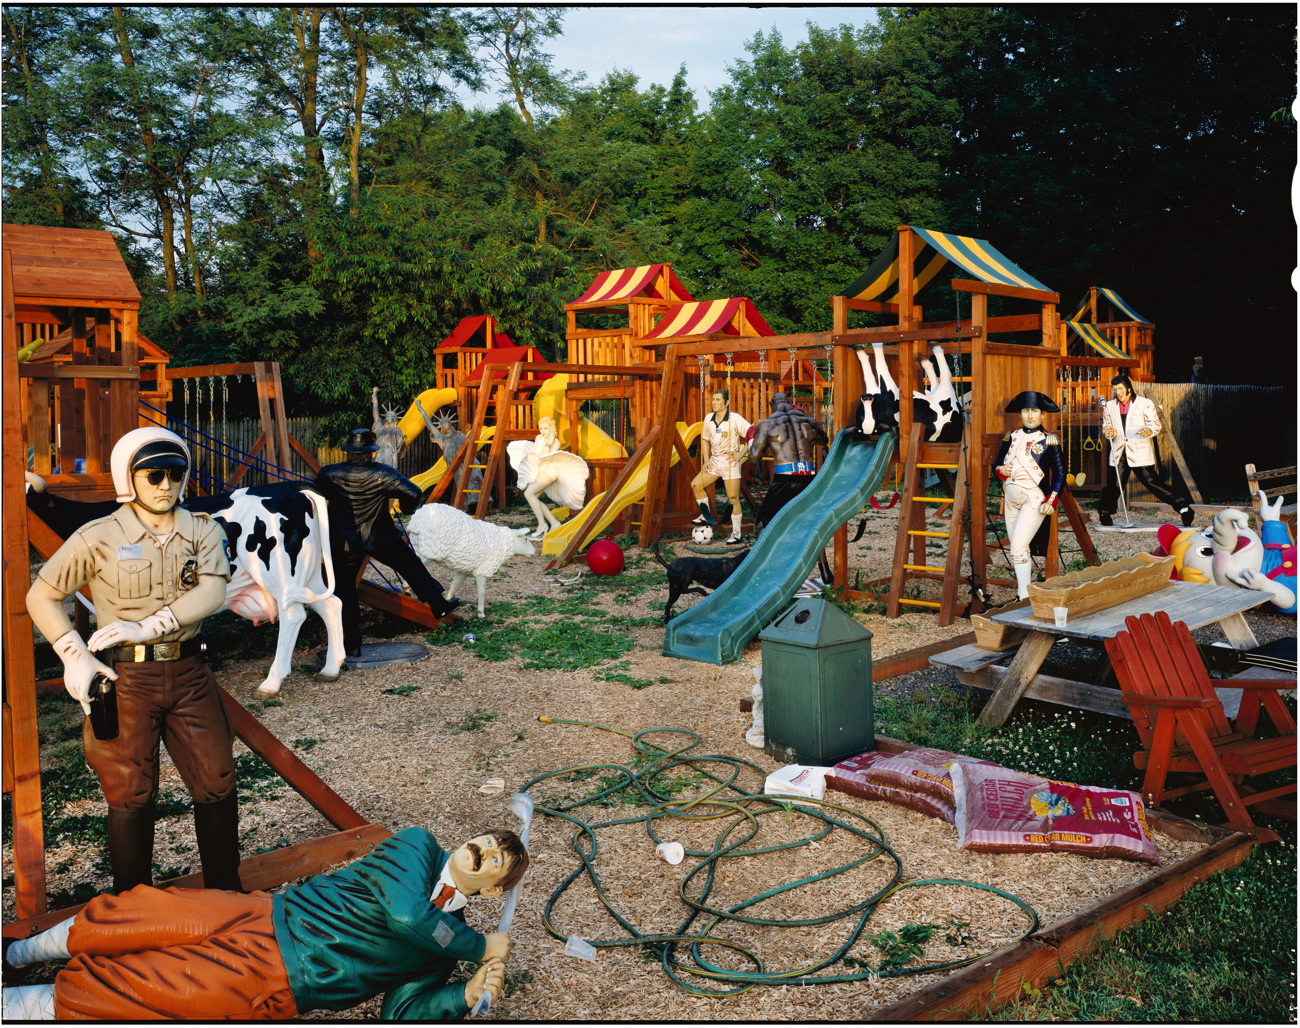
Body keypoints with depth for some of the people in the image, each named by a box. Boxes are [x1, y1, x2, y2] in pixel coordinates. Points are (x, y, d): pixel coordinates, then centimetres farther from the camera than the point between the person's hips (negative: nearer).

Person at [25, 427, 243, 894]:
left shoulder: (203, 531, 1)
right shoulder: (98, 537, -4)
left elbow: (212, 591, -14)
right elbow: (41, 596, 3)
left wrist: (149, 627, -22)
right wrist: (74, 655, -6)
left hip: (188, 672, 2)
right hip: (126, 677, -2)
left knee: (217, 785, 6)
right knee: (131, 794, 6)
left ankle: (226, 892, 24)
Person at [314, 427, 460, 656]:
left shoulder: (329, 474, -9)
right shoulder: (382, 474, -15)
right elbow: (413, 493, -20)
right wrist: (405, 508, 1)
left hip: (343, 542, 1)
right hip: (380, 538, -1)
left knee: (345, 589, 12)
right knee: (412, 567, 19)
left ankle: (352, 644, 12)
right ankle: (439, 606, 31)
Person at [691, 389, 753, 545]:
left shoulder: (735, 419, -14)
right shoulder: (709, 419, 4)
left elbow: (753, 436, -15)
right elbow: (705, 440, 16)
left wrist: (741, 453, -19)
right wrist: (706, 460, 6)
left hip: (730, 461, -7)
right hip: (714, 460, 7)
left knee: (733, 498, -4)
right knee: (696, 484, 0)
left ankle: (736, 533, 5)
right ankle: (706, 516, 16)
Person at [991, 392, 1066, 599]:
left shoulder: (1049, 439, -5)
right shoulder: (1011, 437, 8)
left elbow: (1060, 473, -5)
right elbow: (997, 464, 13)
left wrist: (1051, 500, -14)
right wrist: (1001, 471, -11)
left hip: (1034, 500, -6)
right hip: (1010, 500, 6)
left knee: (1018, 548, -16)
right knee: (1017, 549, 14)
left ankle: (1025, 598, -10)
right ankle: (1024, 583, 33)